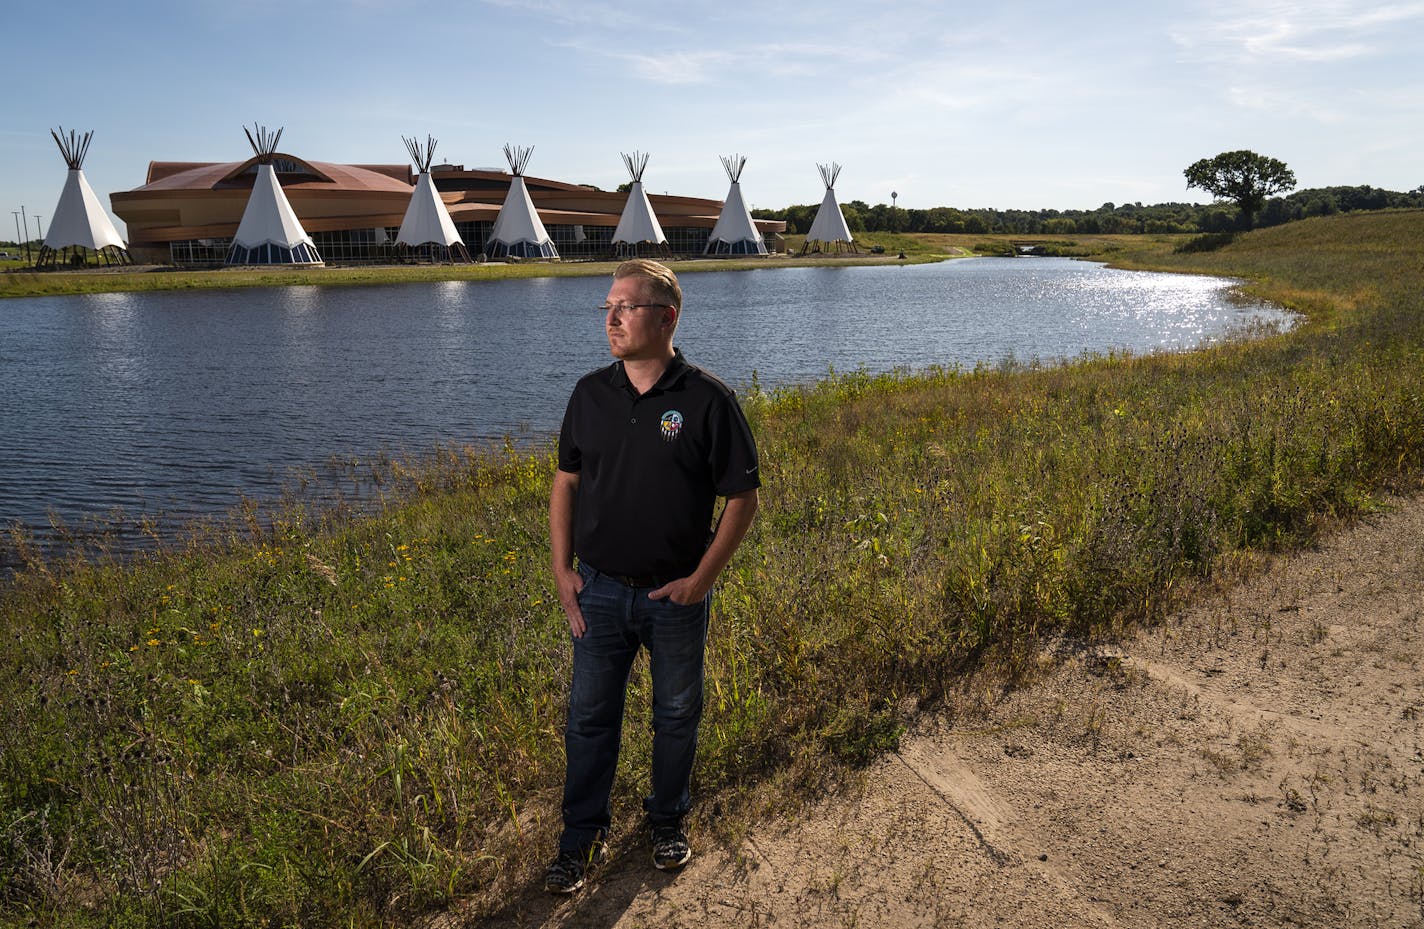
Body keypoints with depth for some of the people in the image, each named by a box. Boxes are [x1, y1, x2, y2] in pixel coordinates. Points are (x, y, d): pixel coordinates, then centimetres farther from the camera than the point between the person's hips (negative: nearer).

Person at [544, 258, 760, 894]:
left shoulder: (707, 399, -11)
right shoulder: (591, 394, 0)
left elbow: (743, 497, -7)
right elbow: (566, 483, 8)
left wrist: (702, 578, -11)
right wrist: (562, 568, 1)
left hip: (676, 595, -2)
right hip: (599, 589, 3)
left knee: (677, 715, 15)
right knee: (590, 717, 11)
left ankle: (668, 822, 37)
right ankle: (582, 837, 28)